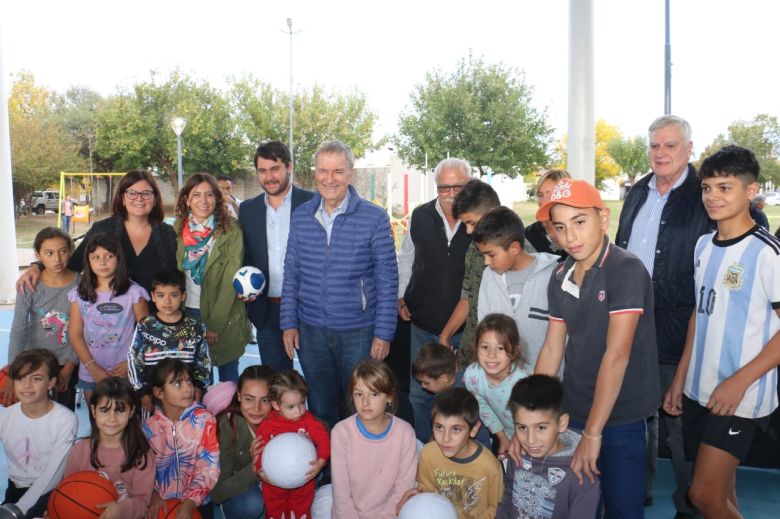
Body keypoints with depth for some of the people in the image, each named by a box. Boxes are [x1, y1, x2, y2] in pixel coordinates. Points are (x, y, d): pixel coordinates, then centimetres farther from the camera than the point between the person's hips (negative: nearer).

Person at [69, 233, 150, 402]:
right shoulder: (79, 294, 0)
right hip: (89, 374, 3)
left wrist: (130, 363, -13)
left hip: (125, 373, -3)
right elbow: (76, 335, -1)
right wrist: (92, 367, -9)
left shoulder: (133, 292, -9)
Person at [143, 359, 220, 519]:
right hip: (162, 502, 2)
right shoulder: (149, 425, 0)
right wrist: (153, 494, -10)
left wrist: (190, 502, -19)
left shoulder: (205, 420, -9)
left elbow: (209, 468, -12)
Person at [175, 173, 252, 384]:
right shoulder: (178, 229, 2)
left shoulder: (231, 231, -10)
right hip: (187, 313, 3)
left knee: (228, 375, 8)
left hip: (223, 318, -3)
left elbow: (230, 282, -13)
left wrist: (215, 324, -16)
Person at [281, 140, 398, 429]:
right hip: (310, 329, 3)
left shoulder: (374, 218, -9)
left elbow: (387, 280, -7)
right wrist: (289, 323, 3)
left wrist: (384, 333, -9)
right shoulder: (301, 216, 2)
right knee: (320, 408, 18)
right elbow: (291, 274, 7)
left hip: (359, 330, -3)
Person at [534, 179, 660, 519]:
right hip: (572, 410, 6)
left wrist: (593, 432, -21)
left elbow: (616, 355, -21)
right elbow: (552, 349, 5)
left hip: (619, 416, -5)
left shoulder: (627, 270, -17)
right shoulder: (560, 278, 3)